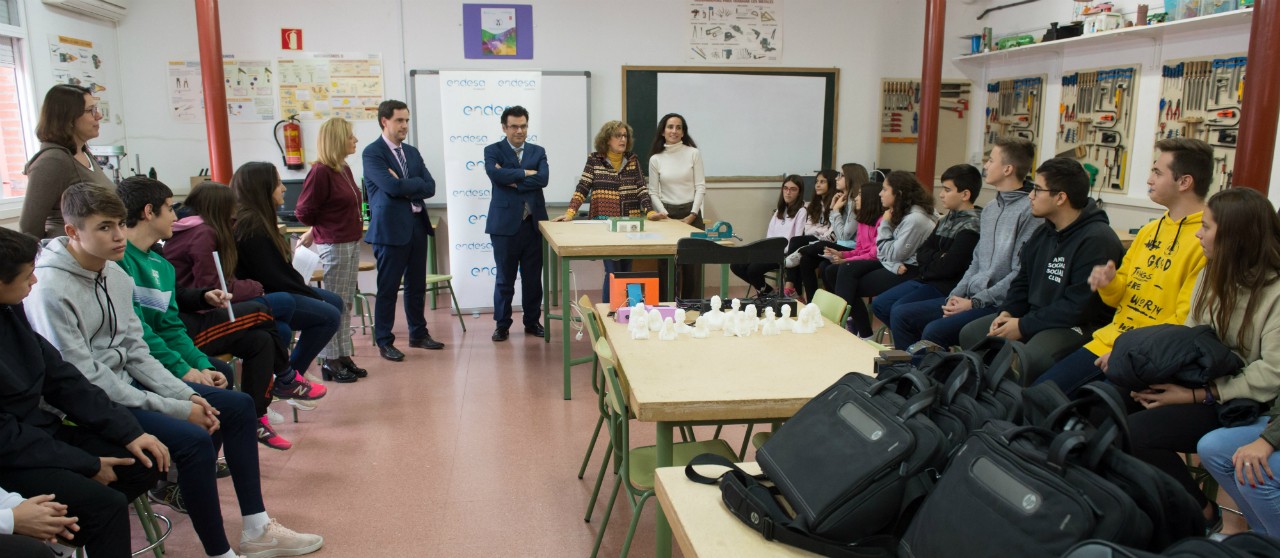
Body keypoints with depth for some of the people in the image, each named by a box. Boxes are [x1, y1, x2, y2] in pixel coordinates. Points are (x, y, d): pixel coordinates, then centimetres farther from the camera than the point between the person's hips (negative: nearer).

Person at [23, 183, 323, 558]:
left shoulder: (114, 273, 4)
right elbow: (85, 379, -23)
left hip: (126, 385, 9)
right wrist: (175, 409, -21)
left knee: (238, 406, 5)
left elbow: (136, 353, 7)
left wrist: (187, 395, -6)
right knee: (194, 439, -28)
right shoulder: (50, 289, -21)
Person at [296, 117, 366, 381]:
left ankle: (344, 357, 22)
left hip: (352, 243, 8)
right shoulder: (320, 171, -15)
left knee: (346, 303, 13)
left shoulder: (344, 169, 11)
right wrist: (327, 226, 2)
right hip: (334, 246, -8)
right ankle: (329, 361, 11)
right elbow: (304, 213, -15)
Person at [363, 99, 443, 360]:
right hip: (390, 228, -7)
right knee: (388, 288, 2)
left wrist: (404, 187, -10)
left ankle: (418, 334, 27)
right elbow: (392, 186, -20)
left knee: (417, 285, 14)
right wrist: (417, 184, -6)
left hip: (417, 224, 7)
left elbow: (430, 188, 4)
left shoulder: (412, 152, 14)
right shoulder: (372, 152, -7)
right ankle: (384, 342, 13)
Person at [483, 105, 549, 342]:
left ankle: (533, 321, 23)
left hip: (533, 223, 3)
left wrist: (512, 181, -13)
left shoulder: (538, 151, 10)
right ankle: (502, 324, 16)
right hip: (505, 223, -3)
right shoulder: (493, 151, 2)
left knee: (533, 277, 10)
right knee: (505, 278, 5)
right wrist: (525, 173, -13)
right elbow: (495, 174, -19)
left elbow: (542, 179, -8)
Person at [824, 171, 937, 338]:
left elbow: (893, 255, -19)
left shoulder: (915, 219, -20)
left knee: (852, 285, -14)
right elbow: (884, 253, 5)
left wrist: (885, 225, -12)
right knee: (845, 269, -6)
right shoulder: (902, 212, 9)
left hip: (909, 271, -9)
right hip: (894, 264, 9)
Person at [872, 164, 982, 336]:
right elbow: (921, 253, 10)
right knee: (879, 304, 4)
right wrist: (938, 257, -10)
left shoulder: (972, 226, -15)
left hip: (947, 286, -9)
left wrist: (929, 263, -2)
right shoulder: (948, 219, 12)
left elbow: (947, 267, -20)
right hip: (926, 280, 9)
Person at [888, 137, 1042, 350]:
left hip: (998, 305, -9)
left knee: (934, 331, -28)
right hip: (972, 297, 9)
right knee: (901, 314, 0)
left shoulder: (1030, 211, -11)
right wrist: (956, 295, 3)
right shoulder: (989, 210, 17)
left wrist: (974, 302, -16)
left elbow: (1021, 275, -16)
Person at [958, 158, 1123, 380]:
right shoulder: (1042, 234, 12)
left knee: (1031, 358, -36)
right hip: (1036, 317, 9)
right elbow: (1022, 282, 19)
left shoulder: (1097, 240, -17)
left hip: (1079, 326, -9)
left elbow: (1079, 306, -22)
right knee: (971, 334, -2)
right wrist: (1007, 312, -2)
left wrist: (1024, 326, -19)